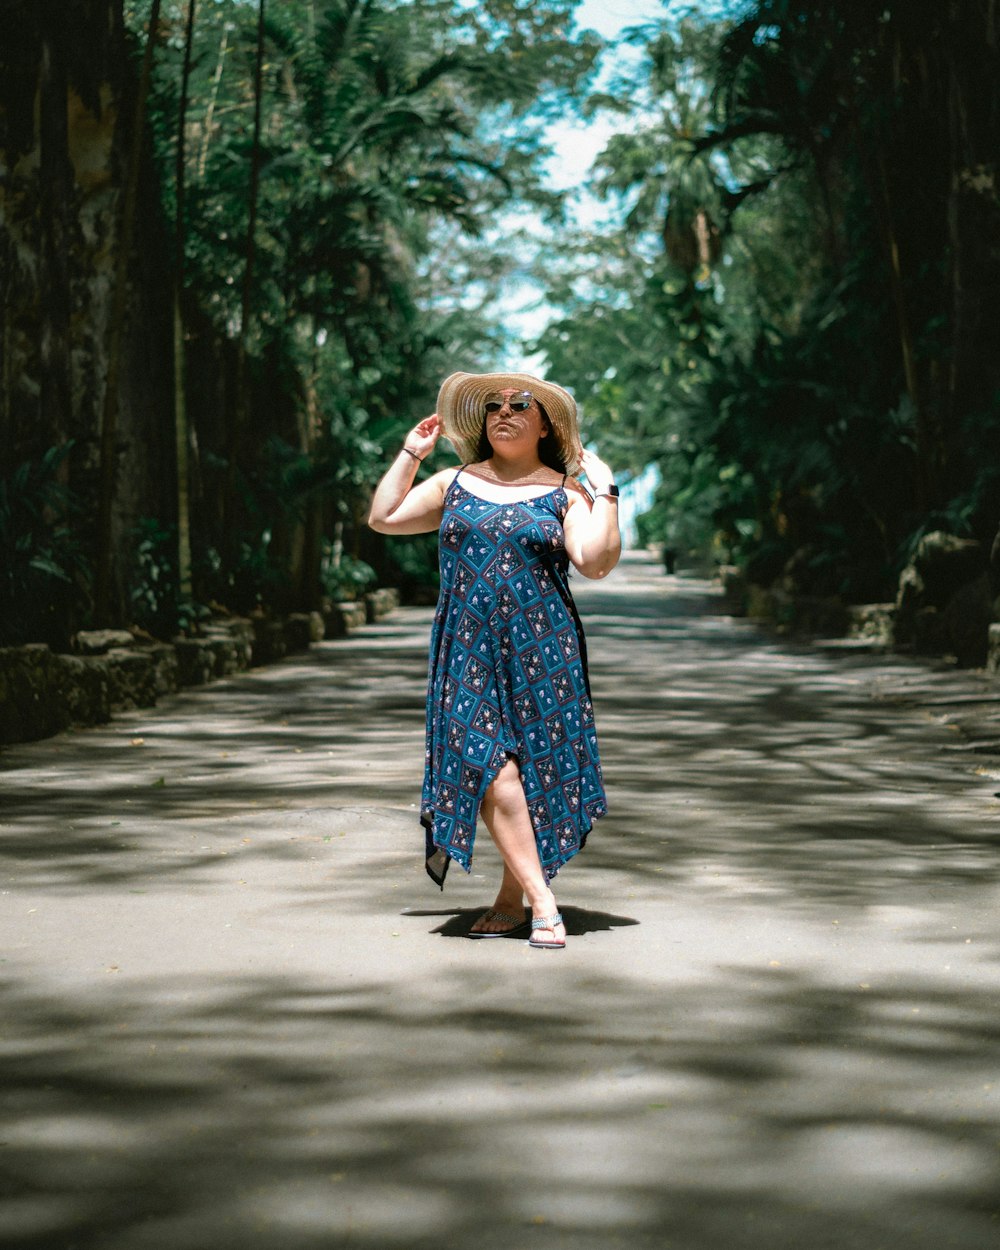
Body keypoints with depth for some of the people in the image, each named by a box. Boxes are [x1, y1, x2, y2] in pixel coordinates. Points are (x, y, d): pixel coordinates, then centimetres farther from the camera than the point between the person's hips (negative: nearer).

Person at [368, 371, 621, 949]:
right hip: (469, 647, 2)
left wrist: (604, 491, -8)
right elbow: (383, 518, 18)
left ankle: (514, 895, 15)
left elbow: (597, 561, -8)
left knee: (535, 765, 0)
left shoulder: (565, 493, 4)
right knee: (487, 764, -12)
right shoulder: (454, 484, 15)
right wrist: (410, 456, 17)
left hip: (540, 649, -2)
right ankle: (542, 902, -9)